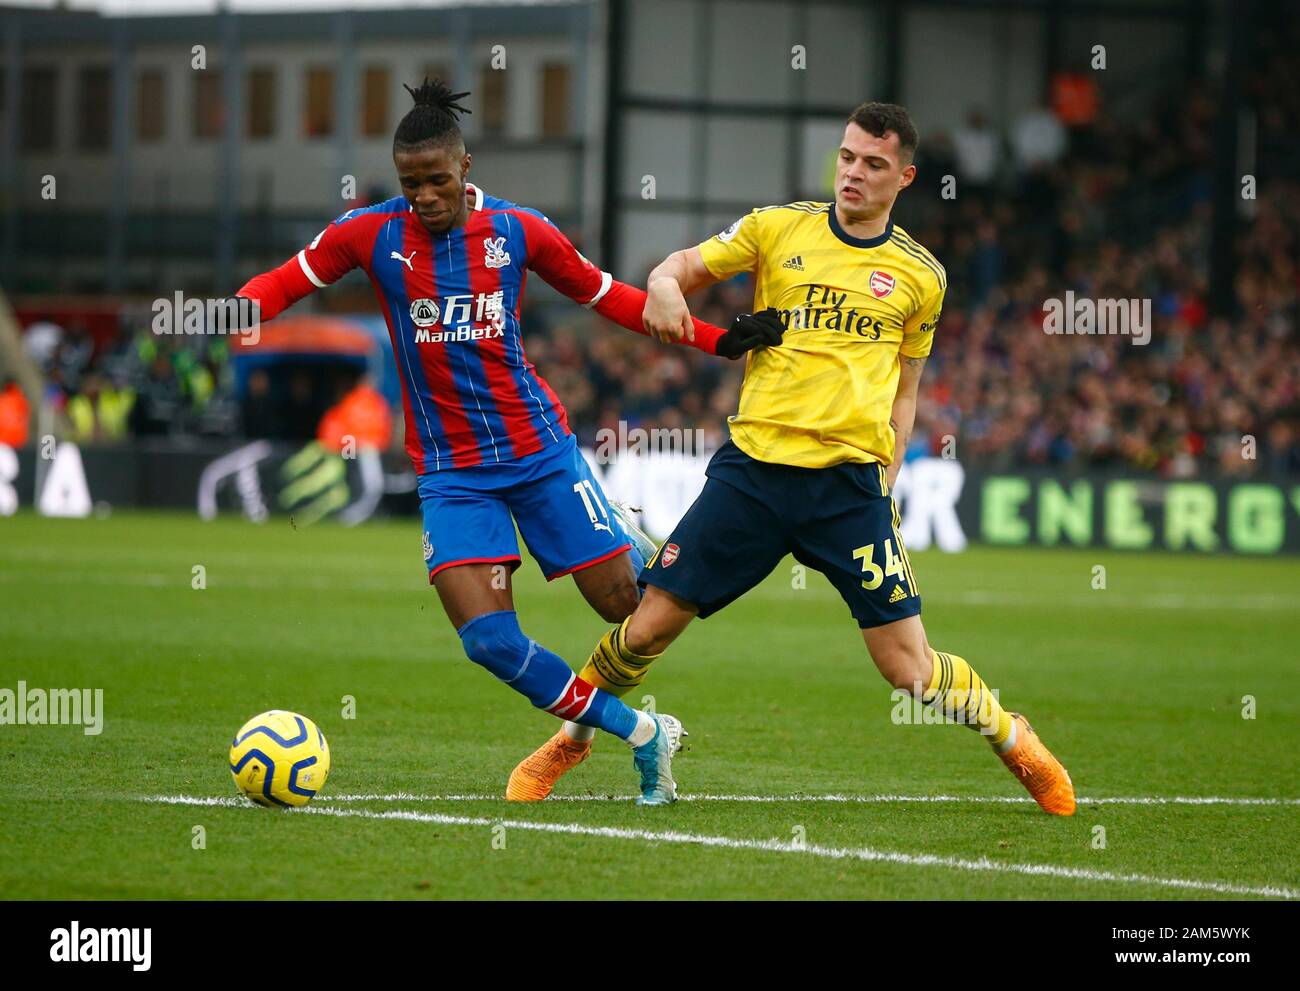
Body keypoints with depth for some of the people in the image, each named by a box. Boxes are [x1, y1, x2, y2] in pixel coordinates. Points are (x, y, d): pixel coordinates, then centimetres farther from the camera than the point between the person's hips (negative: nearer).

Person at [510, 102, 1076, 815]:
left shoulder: (920, 275, 9)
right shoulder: (777, 229, 7)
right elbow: (683, 267, 12)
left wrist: (883, 483, 6)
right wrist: (665, 287, -12)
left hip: (851, 484, -1)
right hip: (754, 465, 1)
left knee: (908, 668, -6)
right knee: (648, 626, -2)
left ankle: (1010, 736, 22)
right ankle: (569, 742, 23)